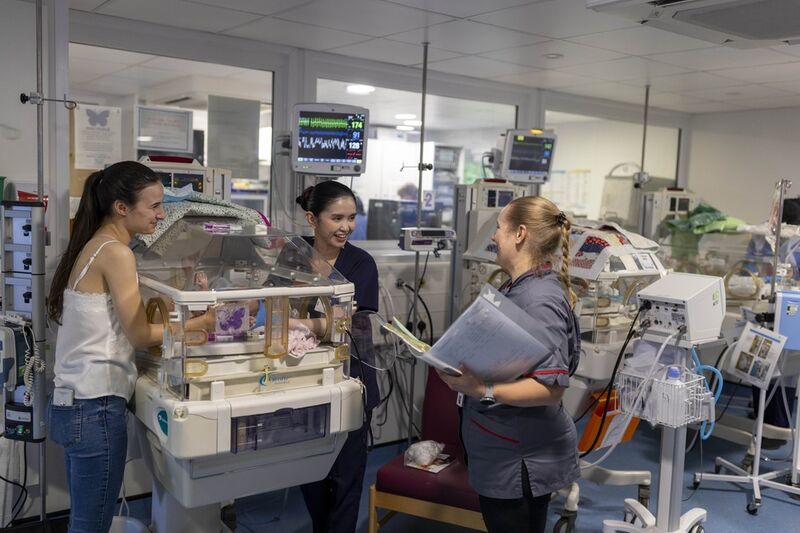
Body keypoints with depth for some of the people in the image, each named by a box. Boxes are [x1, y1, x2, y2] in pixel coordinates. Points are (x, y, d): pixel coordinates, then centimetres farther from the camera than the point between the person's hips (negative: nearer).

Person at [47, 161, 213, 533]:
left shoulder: (92, 247, 13)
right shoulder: (115, 253, -15)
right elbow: (140, 334, -13)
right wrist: (200, 322, -4)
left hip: (74, 403, 9)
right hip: (96, 407, -9)